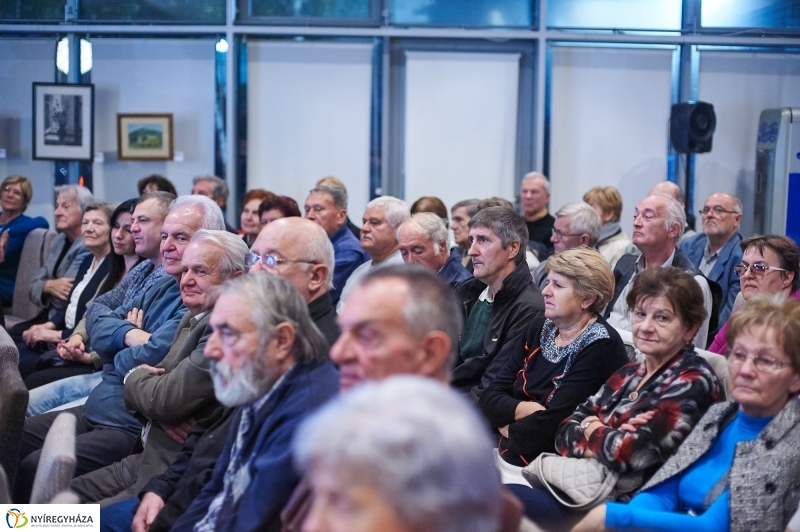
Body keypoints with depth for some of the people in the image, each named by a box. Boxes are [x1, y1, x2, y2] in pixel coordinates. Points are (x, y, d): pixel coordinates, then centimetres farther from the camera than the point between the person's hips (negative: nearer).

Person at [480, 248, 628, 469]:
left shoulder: (601, 348, -14)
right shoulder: (541, 327, 7)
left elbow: (550, 428, -21)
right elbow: (490, 397, 4)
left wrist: (508, 428, -3)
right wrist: (523, 409, -15)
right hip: (504, 457, 7)